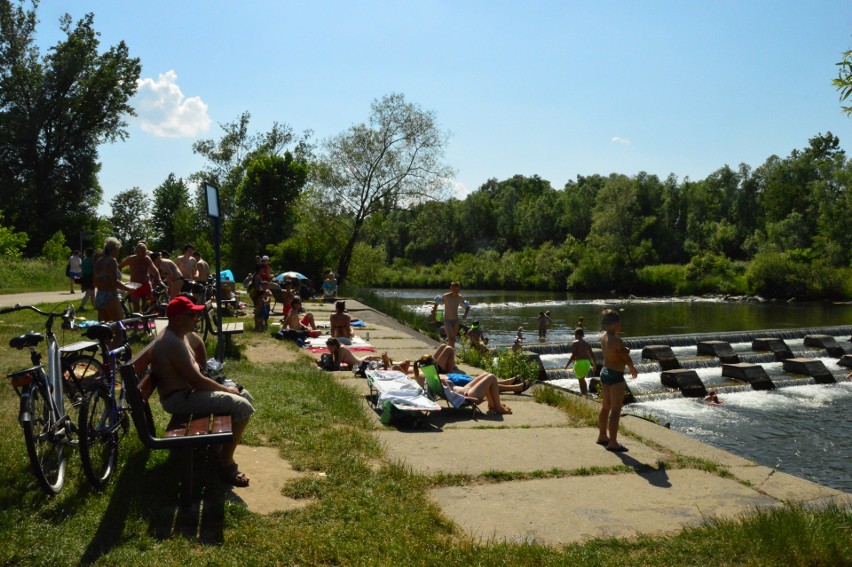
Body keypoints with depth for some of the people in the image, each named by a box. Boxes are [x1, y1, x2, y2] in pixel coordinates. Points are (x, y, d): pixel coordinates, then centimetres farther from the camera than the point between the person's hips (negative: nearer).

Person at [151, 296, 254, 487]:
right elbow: (197, 381, -27)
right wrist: (226, 389, -13)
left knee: (244, 396, 13)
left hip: (189, 389, 11)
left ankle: (222, 443, 22)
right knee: (243, 407, -21)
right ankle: (225, 464, -12)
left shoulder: (182, 333, 6)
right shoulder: (172, 342, -25)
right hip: (179, 398, -11)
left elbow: (199, 343, 31)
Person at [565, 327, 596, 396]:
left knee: (581, 380, 1)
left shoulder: (575, 343, -6)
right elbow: (592, 355, 12)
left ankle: (583, 393, -1)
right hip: (587, 362, 6)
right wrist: (593, 364, 25)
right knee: (582, 379, 24)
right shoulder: (587, 343, 12)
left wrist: (567, 365, -7)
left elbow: (573, 355, -13)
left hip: (579, 362, -6)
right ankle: (586, 392, 24)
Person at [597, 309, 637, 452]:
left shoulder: (603, 336, 2)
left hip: (604, 372, 9)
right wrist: (633, 369, 9)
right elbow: (627, 359, -11)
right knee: (615, 410, -3)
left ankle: (602, 436, 32)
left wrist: (625, 350, -4)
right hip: (616, 376, -9)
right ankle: (613, 443, 0)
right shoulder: (617, 341, -23)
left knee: (605, 407, 20)